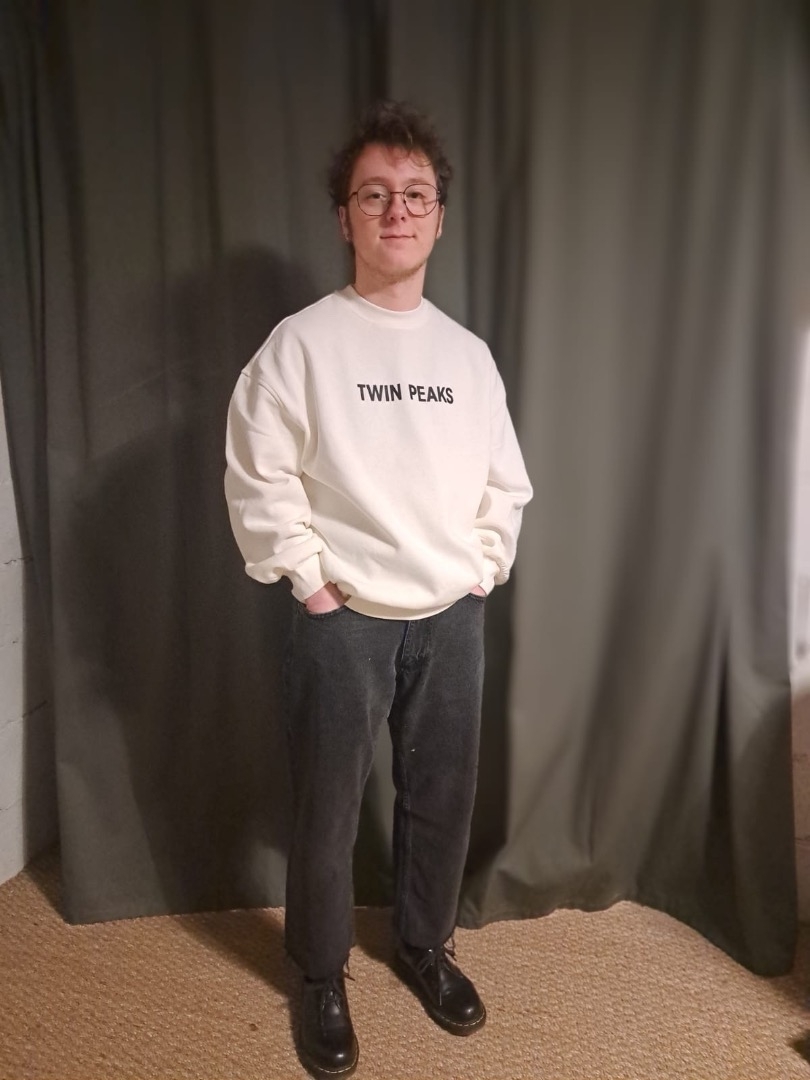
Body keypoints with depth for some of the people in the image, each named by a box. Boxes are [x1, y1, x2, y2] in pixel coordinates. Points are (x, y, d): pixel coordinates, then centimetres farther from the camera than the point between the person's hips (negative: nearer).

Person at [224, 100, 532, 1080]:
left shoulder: (468, 354, 6)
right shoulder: (300, 343, -7)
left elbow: (504, 483, 12)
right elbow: (257, 479, -9)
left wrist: (483, 570, 4)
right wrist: (311, 581, -10)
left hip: (453, 618, 4)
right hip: (344, 621, -3)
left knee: (441, 798, 16)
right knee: (327, 811, 10)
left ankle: (424, 947, 42)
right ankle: (321, 976, 35)